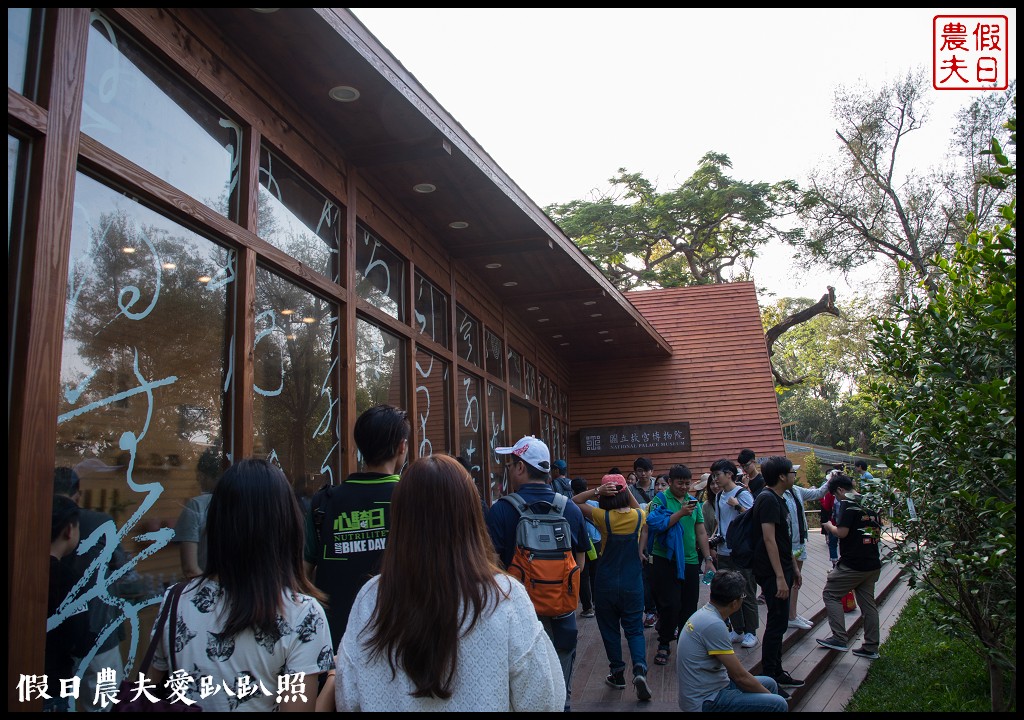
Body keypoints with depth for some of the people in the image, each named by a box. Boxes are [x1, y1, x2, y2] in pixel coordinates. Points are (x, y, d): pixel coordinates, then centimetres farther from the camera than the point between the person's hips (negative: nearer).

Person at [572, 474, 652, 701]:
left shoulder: (603, 518, -16)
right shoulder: (638, 516, -7)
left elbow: (574, 502, -8)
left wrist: (596, 491, -18)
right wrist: (627, 490, 5)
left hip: (607, 584, -2)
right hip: (633, 584, 2)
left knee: (610, 629, 15)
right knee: (635, 630, 10)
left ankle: (617, 673, 23)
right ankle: (640, 669, -11)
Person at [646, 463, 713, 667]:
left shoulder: (694, 501, 10)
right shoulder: (660, 500, -5)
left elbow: (701, 532, 13)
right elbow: (657, 525, -19)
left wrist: (708, 558, 9)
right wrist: (681, 513, -22)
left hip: (691, 561, 5)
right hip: (667, 561, -5)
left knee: (689, 606, 9)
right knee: (670, 605, -5)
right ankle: (664, 645, 11)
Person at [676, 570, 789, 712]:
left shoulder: (704, 612, 6)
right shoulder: (714, 625, -24)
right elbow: (741, 677, -17)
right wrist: (769, 695, 0)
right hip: (705, 702, -10)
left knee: (769, 683, 17)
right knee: (778, 704, -15)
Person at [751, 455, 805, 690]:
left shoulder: (778, 499, 14)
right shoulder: (768, 499, -18)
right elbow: (769, 539, -24)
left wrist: (793, 568, 22)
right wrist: (780, 577, -25)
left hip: (782, 570, 10)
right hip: (772, 572, -10)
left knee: (778, 623, 16)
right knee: (777, 623, -5)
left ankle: (776, 673, 26)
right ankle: (769, 678, 4)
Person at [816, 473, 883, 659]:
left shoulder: (848, 504, -13)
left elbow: (842, 532, -21)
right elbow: (878, 530, 21)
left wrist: (830, 526, 0)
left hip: (852, 564, -8)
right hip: (873, 564, 8)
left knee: (831, 594, 3)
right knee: (868, 602, 13)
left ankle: (840, 639, -2)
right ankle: (871, 647, 18)